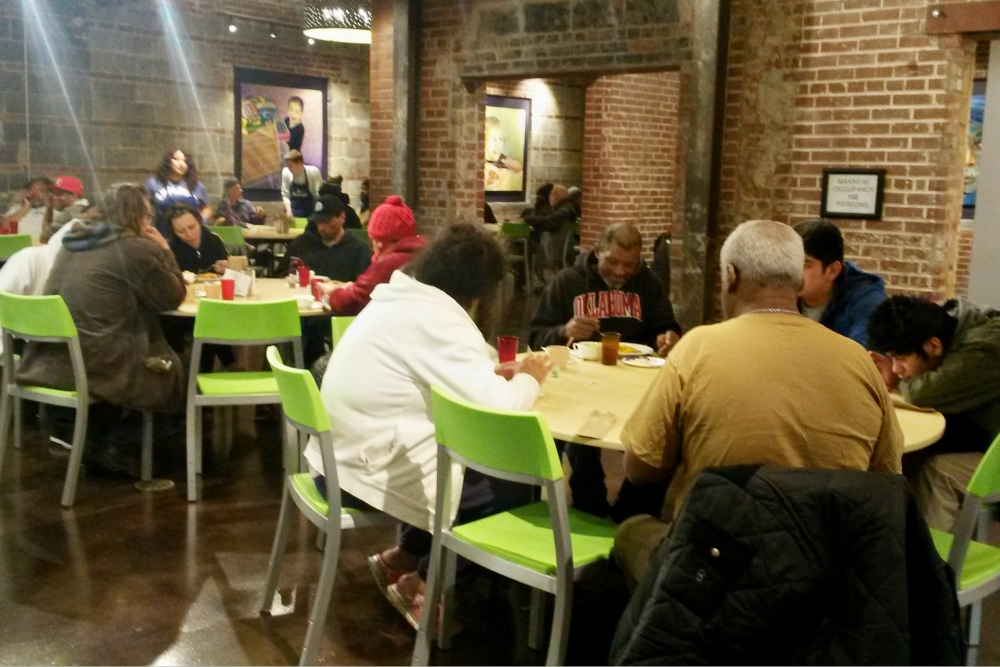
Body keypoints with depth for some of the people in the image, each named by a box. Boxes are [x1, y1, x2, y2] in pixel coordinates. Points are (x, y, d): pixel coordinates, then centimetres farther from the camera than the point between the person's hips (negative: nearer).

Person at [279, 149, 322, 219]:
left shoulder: (313, 172, -17)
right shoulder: (285, 172, -8)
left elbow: (319, 194, -11)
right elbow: (285, 194, 0)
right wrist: (288, 210, -15)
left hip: (311, 212, -2)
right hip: (293, 213, 2)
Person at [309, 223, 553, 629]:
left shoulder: (399, 298, 8)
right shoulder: (437, 316, -21)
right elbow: (495, 408, -25)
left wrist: (499, 370, 6)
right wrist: (529, 379, -5)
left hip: (343, 456, 10)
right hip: (370, 472, -10)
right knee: (513, 490, 2)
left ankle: (401, 558, 25)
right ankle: (418, 583, 13)